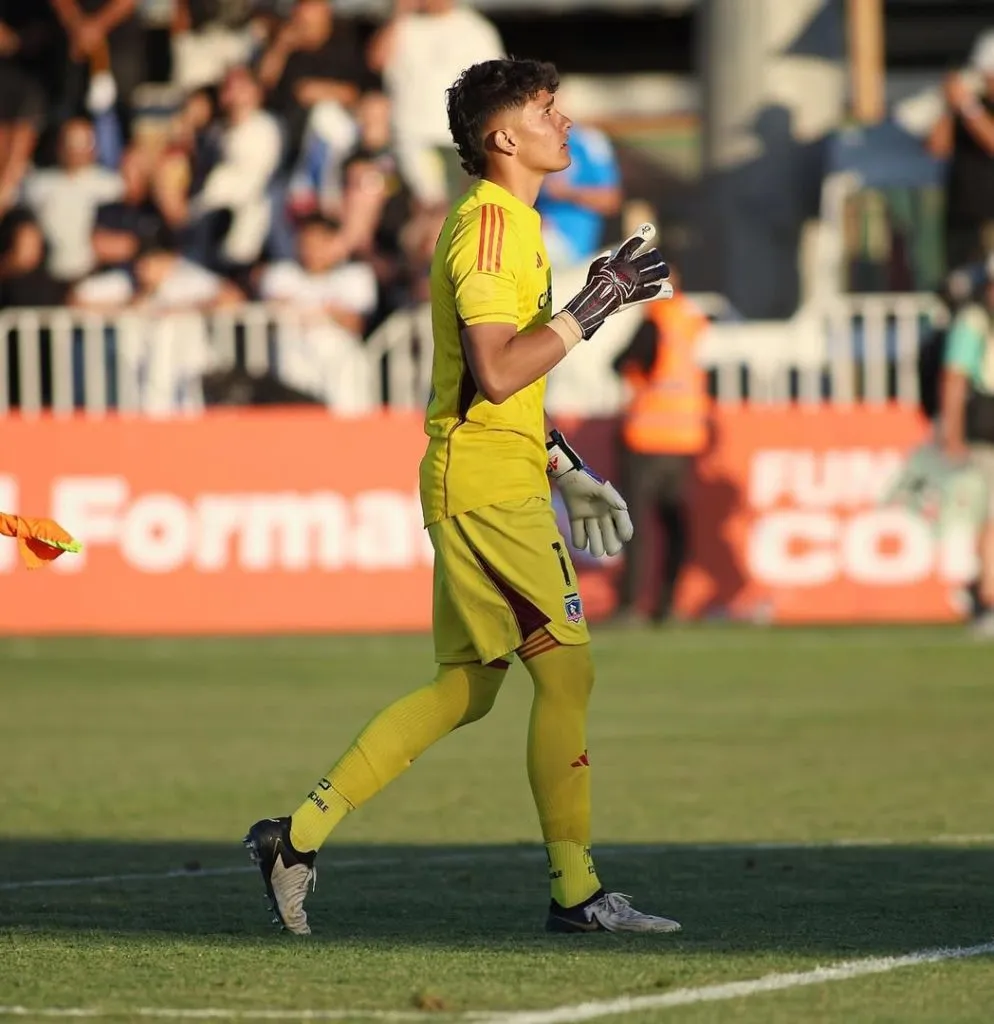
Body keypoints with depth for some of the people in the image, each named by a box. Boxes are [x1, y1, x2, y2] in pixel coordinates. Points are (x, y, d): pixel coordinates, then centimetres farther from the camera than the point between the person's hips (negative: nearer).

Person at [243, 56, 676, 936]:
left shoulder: (514, 223, 19)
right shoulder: (489, 222, -13)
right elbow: (495, 375, -22)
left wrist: (571, 474, 23)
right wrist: (596, 306, -19)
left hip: (494, 480, 10)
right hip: (485, 483, -10)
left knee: (467, 686, 11)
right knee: (566, 667, -8)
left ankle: (300, 833, 12)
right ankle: (575, 890, -4)